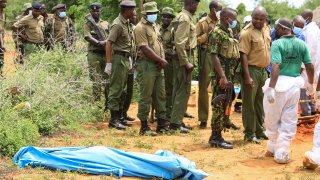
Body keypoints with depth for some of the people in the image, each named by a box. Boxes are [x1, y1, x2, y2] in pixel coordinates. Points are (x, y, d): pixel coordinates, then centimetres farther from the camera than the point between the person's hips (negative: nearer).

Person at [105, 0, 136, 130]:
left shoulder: (126, 23, 13)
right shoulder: (117, 24, -15)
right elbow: (109, 43, -19)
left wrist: (129, 58, 17)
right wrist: (108, 63, -23)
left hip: (126, 59, 10)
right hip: (118, 59, -10)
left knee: (123, 90, 14)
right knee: (116, 90, -7)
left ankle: (119, 116, 21)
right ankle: (113, 120, -3)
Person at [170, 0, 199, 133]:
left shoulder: (183, 17, 15)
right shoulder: (185, 18, -16)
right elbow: (179, 42, -23)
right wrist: (186, 62, -22)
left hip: (182, 57, 10)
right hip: (184, 57, -10)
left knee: (178, 89, 13)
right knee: (184, 90, -6)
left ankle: (175, 120, 20)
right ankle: (175, 123, -4)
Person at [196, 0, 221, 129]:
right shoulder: (202, 22, -1)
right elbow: (196, 40, -6)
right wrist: (208, 33, -13)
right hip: (206, 55, -4)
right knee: (204, 87, 3)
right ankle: (203, 118, 10)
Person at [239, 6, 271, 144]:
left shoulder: (266, 29, 8)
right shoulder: (247, 32, -16)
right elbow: (243, 55, -19)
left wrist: (266, 69, 15)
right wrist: (247, 76, -23)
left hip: (263, 70, 7)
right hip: (251, 70, -7)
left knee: (260, 102, 16)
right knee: (249, 103, 2)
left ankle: (260, 130, 28)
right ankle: (249, 134, 12)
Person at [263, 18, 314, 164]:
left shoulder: (277, 44, -10)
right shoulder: (301, 44, 4)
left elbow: (276, 67, -21)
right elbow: (310, 66, 6)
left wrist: (271, 88, -23)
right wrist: (310, 84, 21)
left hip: (280, 84, -4)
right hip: (295, 85, 4)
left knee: (272, 120, 14)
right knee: (289, 122, 12)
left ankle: (273, 149, 27)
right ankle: (282, 153, 13)